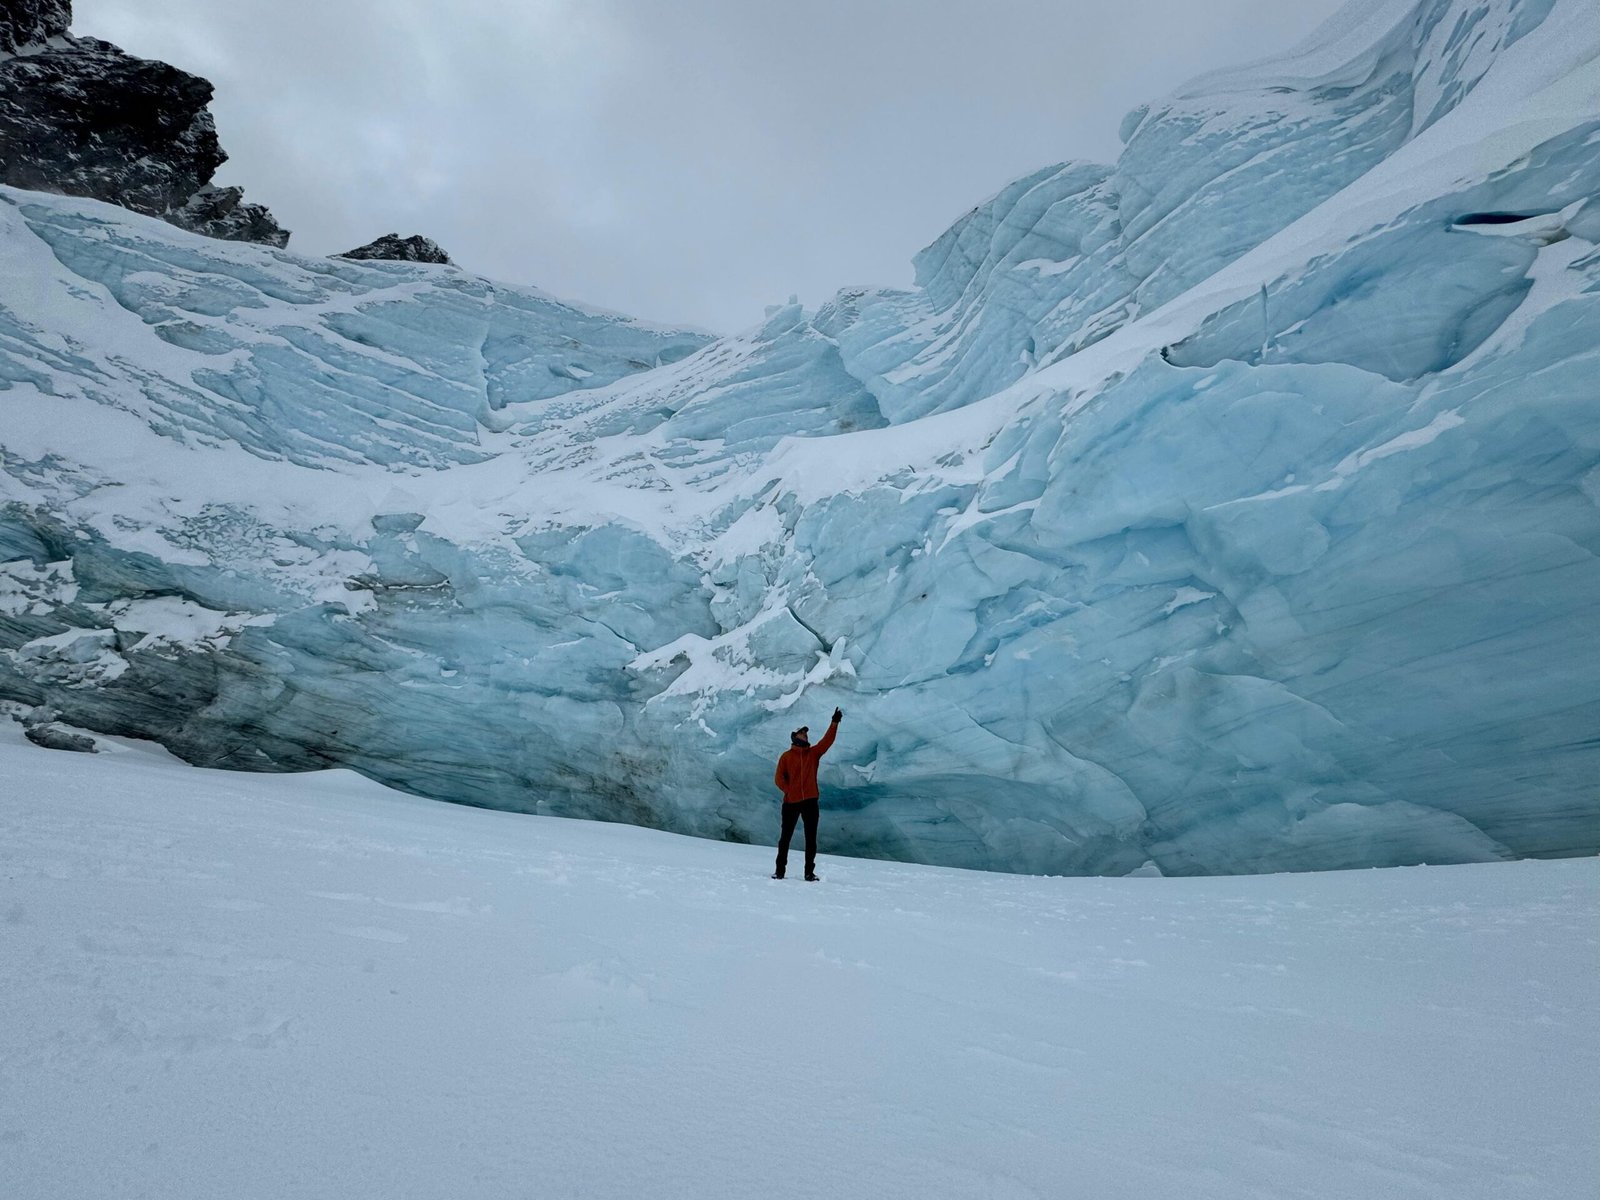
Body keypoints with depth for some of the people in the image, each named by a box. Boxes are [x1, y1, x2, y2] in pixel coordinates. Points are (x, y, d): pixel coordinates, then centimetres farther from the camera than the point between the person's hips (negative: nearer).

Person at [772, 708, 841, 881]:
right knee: (786, 837, 6)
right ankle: (780, 870, 16)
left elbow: (827, 740, -4)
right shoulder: (786, 756, 2)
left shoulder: (814, 753, 9)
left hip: (810, 801, 2)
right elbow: (779, 777, -1)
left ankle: (809, 872, 12)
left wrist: (835, 722, -14)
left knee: (811, 839, 4)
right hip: (791, 802, -2)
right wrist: (788, 791, -13)